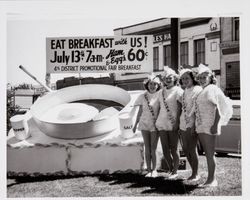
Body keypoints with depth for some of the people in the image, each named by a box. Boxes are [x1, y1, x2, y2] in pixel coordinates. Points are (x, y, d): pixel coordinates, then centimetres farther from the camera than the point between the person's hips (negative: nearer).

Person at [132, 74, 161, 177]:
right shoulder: (143, 96, 4)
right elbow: (140, 112, 11)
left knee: (153, 148, -3)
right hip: (144, 124, 3)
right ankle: (149, 170, 8)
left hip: (155, 125, -2)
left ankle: (154, 170, 9)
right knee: (147, 148, 3)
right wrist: (135, 125, 13)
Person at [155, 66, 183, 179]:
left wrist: (176, 122, -13)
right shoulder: (161, 92, 14)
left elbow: (180, 108, -7)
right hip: (162, 123, 6)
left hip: (173, 124, -6)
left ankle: (175, 171, 9)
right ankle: (170, 170, 21)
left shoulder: (178, 91, -4)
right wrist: (157, 121, 15)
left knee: (173, 149, -1)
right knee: (165, 149, 7)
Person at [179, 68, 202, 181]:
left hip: (193, 123, -7)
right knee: (185, 149, 9)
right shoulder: (184, 91, 15)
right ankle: (194, 171, 22)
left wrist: (193, 125, -18)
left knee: (192, 149, -4)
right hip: (183, 123, 8)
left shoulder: (197, 89, -7)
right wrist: (178, 124, 15)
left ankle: (195, 174, 7)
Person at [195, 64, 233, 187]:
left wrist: (215, 125, -20)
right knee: (207, 153, 10)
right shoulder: (201, 91, 18)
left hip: (209, 126, -8)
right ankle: (210, 180, 14)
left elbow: (219, 108, -13)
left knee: (210, 153, -6)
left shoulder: (213, 89, -6)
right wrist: (196, 125, 15)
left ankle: (212, 180, -2)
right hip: (200, 126, 8)